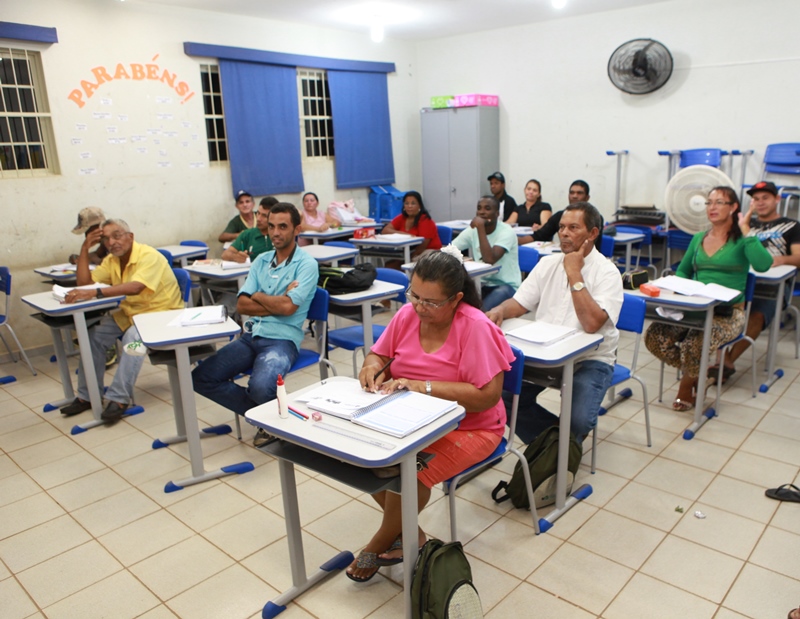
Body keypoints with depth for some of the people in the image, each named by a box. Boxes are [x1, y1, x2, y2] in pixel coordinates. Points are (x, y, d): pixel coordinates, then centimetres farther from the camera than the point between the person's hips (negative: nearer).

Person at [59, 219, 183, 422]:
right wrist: (85, 248, -6)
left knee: (133, 336, -33)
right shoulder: (111, 260, 5)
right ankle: (87, 396, 6)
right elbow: (84, 282, 0)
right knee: (94, 334, -7)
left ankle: (119, 399, -24)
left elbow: (135, 288, -38)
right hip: (130, 313, 8)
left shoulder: (149, 256, -21)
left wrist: (95, 292, -45)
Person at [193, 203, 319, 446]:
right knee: (201, 378, -7)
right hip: (251, 336, 7)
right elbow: (242, 305, 4)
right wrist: (277, 302, -8)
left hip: (282, 339, -6)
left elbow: (287, 307, -18)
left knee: (260, 387, -34)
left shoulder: (306, 264, -5)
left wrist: (259, 296, -1)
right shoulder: (261, 261, 13)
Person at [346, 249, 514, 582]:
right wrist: (372, 367, -17)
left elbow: (488, 395, -25)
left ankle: (380, 544, 6)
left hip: (468, 427, -6)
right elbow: (379, 354, 9)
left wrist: (422, 386, -30)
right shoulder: (407, 314, -4)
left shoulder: (475, 327, -21)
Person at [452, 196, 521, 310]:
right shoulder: (471, 231, 2)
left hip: (506, 285, -5)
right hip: (482, 284, 5)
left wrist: (480, 226, -27)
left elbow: (490, 259, -30)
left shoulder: (506, 232, -15)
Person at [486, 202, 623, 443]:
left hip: (589, 359, -4)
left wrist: (574, 273, -20)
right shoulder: (548, 263, 7)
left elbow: (591, 323, -25)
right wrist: (499, 310, -19)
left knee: (578, 420, -26)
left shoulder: (607, 273, -10)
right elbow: (519, 303, 5)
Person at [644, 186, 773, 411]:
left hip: (729, 312, -5)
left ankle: (687, 386, 1)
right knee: (654, 335, -19)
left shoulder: (741, 240, -2)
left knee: (695, 343, -33)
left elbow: (763, 265, -22)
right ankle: (699, 373, 5)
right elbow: (682, 271, 25)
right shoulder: (698, 239, 14)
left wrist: (746, 230, -16)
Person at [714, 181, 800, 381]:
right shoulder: (749, 223, 29)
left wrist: (781, 259, -18)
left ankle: (728, 361, -33)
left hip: (774, 285, -2)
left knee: (757, 316, -33)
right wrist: (748, 214, 11)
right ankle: (726, 361, -33)